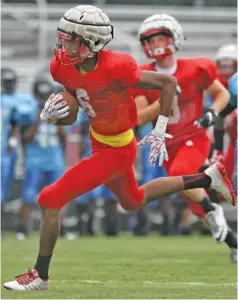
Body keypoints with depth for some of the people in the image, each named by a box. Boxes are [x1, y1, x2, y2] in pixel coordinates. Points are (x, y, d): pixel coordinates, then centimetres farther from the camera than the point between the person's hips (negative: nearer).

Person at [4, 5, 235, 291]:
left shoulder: (114, 69, -32)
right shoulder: (65, 67, -12)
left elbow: (168, 82, -21)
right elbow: (68, 118, 0)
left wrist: (159, 132, -18)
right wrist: (50, 114, -23)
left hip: (115, 152, -9)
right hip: (99, 141, 9)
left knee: (50, 200, -12)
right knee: (133, 201, 32)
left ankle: (40, 275, 3)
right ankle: (208, 178, 41)